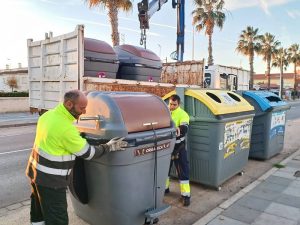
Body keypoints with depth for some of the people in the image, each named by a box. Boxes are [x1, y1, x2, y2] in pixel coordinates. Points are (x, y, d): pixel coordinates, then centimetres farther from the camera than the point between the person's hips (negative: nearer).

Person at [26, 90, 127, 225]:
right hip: (50, 179, -9)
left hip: (36, 171, 9)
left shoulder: (49, 114, 0)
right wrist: (109, 147, -9)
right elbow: (87, 153, -19)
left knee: (39, 212, 26)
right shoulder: (66, 128, -27)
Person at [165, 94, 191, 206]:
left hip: (178, 146, -4)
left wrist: (178, 130, -47)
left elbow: (184, 129, -25)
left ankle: (186, 194, 10)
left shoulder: (183, 114, -10)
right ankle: (165, 188, 38)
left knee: (182, 169, 1)